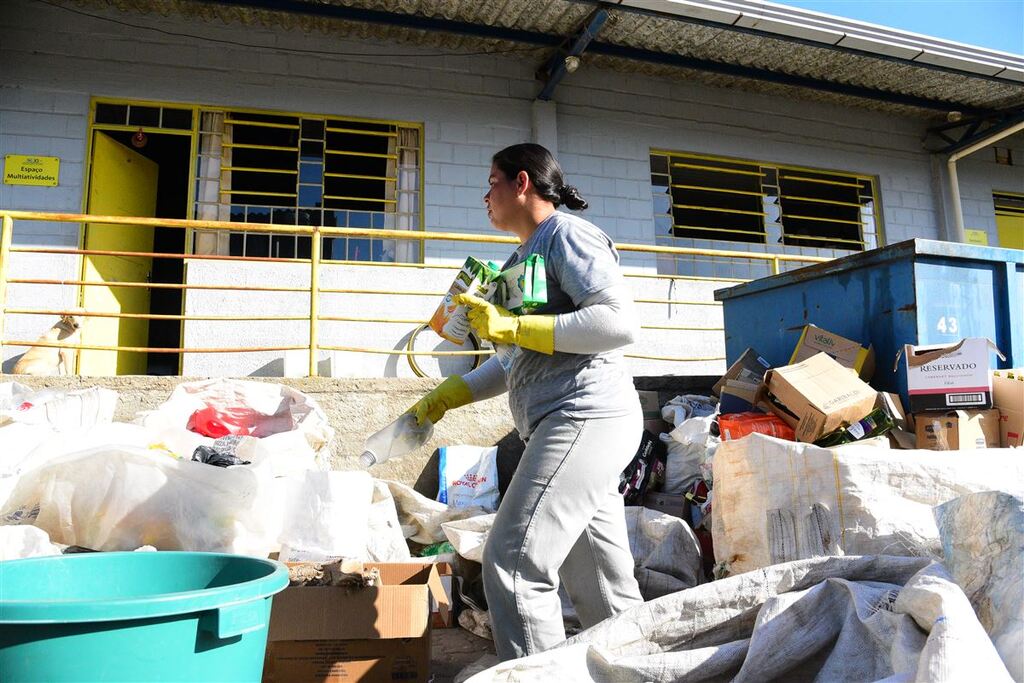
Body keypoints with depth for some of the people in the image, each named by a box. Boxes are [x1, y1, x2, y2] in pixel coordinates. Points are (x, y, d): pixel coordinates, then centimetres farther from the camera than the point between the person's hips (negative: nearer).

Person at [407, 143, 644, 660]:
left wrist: (512, 327, -17)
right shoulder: (525, 256, 24)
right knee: (600, 585, 11)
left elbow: (619, 322, -17)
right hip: (579, 424, 10)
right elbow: (514, 363, 27)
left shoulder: (566, 233, -4)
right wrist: (445, 397, 23)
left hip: (585, 415, -10)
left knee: (513, 564, -12)